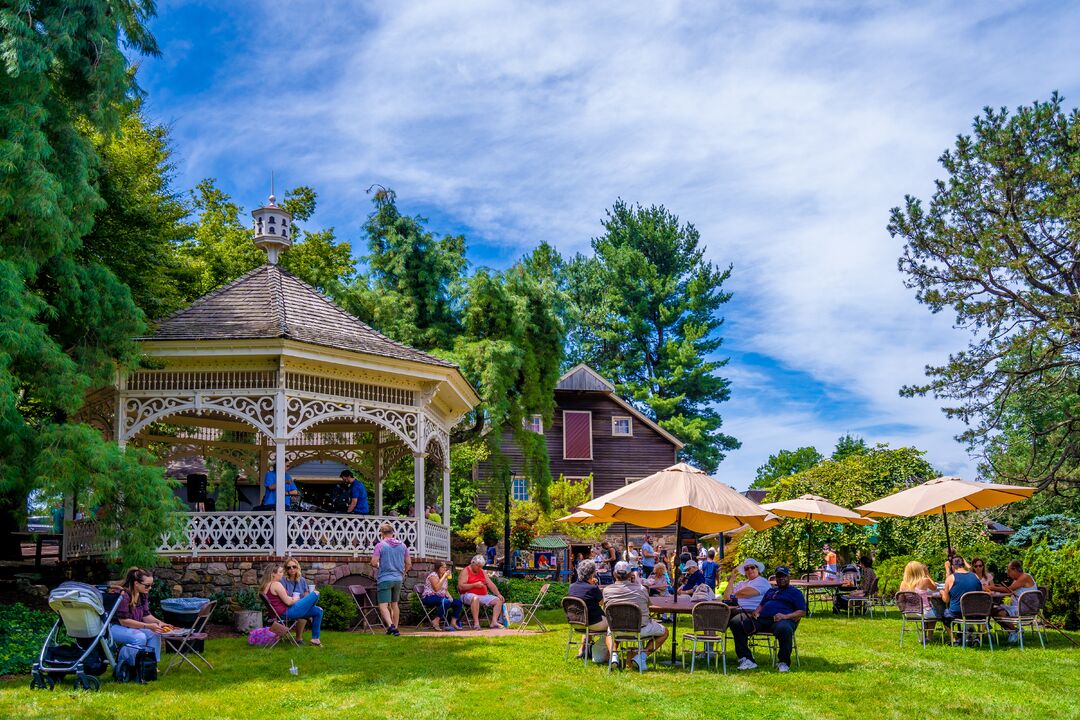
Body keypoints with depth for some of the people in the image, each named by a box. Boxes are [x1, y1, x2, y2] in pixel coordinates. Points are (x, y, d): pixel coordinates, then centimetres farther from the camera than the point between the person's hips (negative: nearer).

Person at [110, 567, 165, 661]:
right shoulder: (123, 595, -25)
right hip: (113, 627, -8)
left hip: (132, 627, 8)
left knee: (154, 634, -13)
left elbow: (146, 615, 6)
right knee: (140, 637, -30)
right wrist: (148, 626, -28)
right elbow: (124, 621, -25)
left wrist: (158, 622, -14)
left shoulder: (143, 594, 0)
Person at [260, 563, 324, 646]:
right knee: (315, 594, -6)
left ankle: (315, 638, 15)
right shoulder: (276, 584, -18)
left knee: (318, 611, 12)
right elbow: (288, 602, -18)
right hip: (287, 613, -11)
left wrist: (293, 599, 12)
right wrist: (298, 599, 1)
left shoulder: (266, 585, 13)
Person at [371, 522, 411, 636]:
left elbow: (374, 563, -12)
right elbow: (409, 563, 9)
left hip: (384, 578, -5)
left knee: (383, 605, -6)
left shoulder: (380, 545, -8)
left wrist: (378, 566, 10)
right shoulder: (402, 545, 6)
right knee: (394, 604, 17)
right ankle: (395, 628, 20)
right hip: (398, 579, 5)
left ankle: (390, 625, -27)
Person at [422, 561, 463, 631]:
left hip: (441, 597, 9)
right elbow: (436, 588, -24)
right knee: (446, 602, -36)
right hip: (429, 597, -9)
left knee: (458, 603, -7)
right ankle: (436, 621, -28)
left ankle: (453, 622, -7)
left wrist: (449, 596, -2)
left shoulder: (445, 577, 17)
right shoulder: (433, 575, -10)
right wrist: (444, 576, -20)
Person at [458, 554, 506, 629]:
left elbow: (491, 584, 14)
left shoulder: (482, 572, 18)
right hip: (468, 595, -7)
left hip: (483, 596, 7)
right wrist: (475, 585, -17)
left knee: (498, 600, -8)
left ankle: (494, 622, -20)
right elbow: (461, 587, -13)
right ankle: (476, 622, -42)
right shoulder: (465, 571, -2)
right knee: (475, 598, -41)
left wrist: (499, 594, 1)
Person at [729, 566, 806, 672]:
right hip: (762, 619, 5)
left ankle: (783, 662, -22)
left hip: (781, 620, -5)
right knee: (736, 623, -17)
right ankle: (746, 659, -20)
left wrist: (785, 616, -14)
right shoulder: (771, 590, 35)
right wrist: (756, 612, 8)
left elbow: (802, 612, 4)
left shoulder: (795, 592, 16)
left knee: (784, 629, -44)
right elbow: (762, 605, 34)